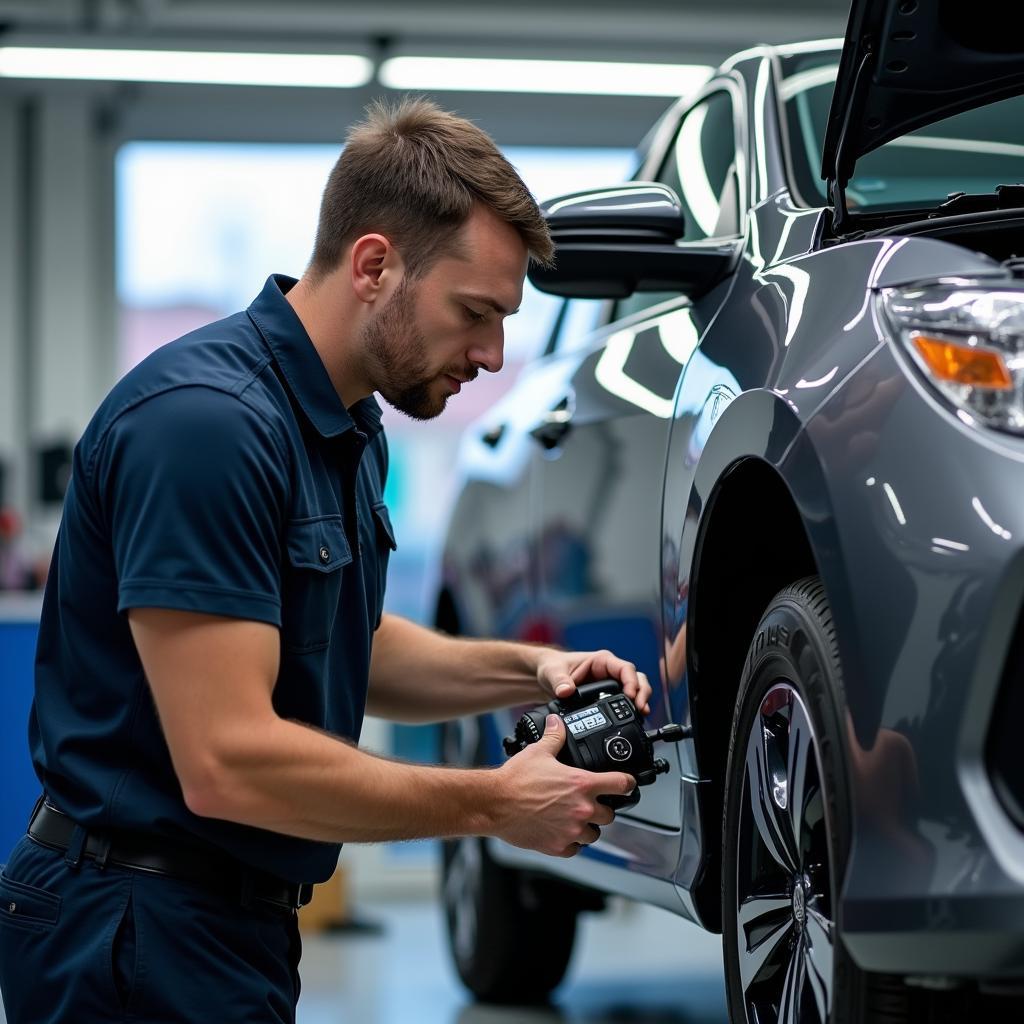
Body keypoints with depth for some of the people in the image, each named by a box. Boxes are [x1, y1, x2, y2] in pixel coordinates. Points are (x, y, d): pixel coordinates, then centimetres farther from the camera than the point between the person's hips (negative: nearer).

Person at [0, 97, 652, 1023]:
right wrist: (494, 805, -19)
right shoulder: (206, 422, -23)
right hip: (140, 937, -10)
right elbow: (227, 762, -28)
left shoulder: (348, 426, 9)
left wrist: (529, 669, 6)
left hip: (236, 923, 10)